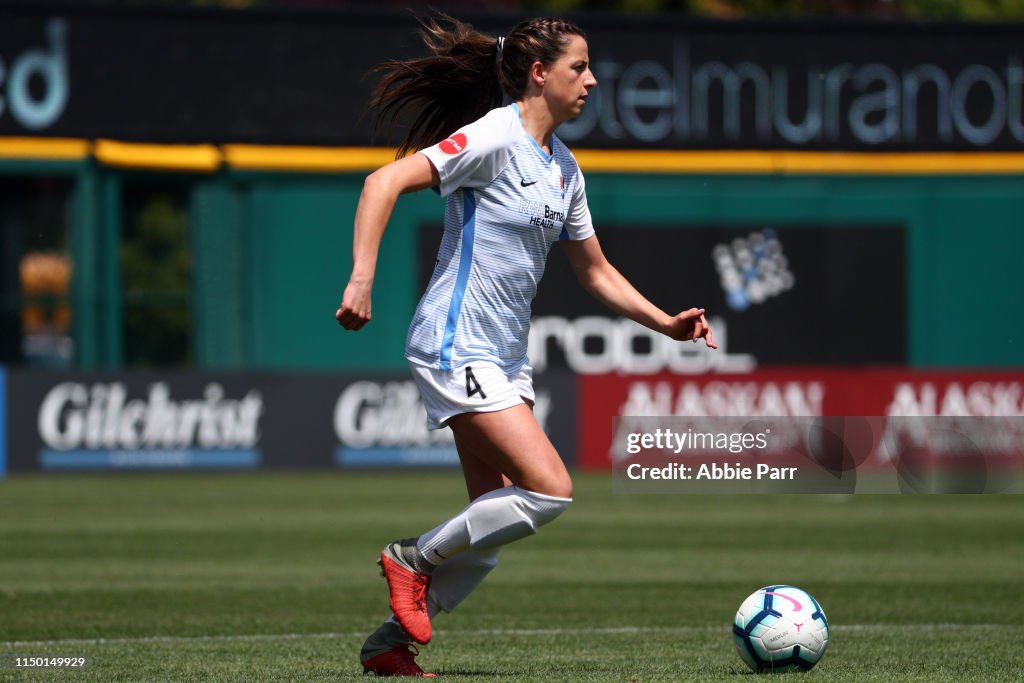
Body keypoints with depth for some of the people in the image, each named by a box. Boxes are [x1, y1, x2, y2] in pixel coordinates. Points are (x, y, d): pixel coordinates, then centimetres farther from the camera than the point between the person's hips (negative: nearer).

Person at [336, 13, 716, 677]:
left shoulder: (564, 167, 13)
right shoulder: (495, 137, -13)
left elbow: (597, 272, 23)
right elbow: (385, 181, -20)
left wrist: (666, 323, 11)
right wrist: (362, 279, -28)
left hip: (506, 358, 9)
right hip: (457, 346, -9)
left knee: (489, 533, 5)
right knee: (551, 489, -17)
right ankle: (416, 558, 0)